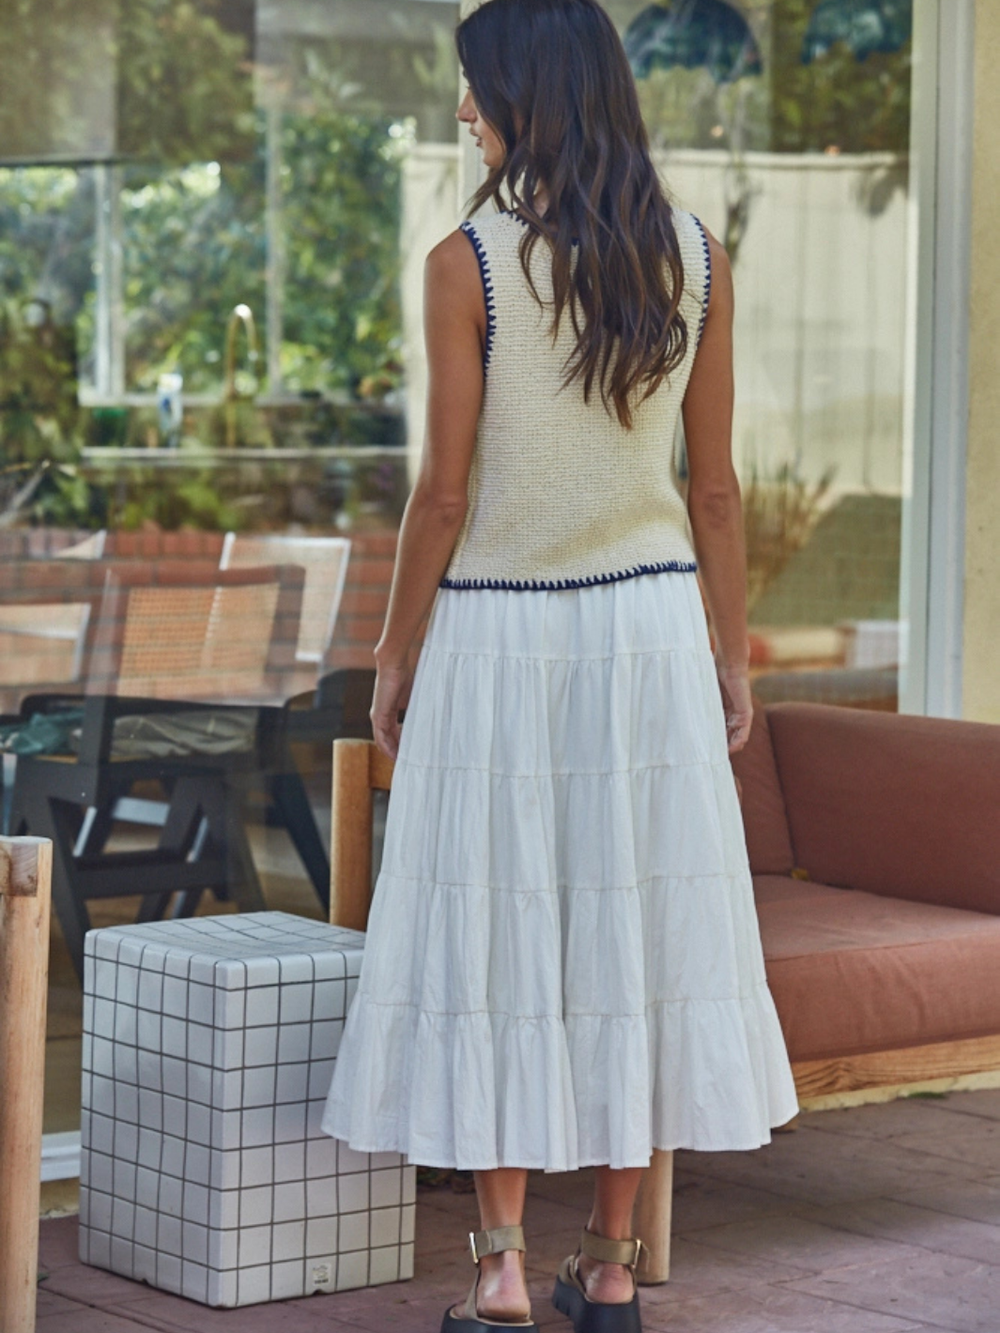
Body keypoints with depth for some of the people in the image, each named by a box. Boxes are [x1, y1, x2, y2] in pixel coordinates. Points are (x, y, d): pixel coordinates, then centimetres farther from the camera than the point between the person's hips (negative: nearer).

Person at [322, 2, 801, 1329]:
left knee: (497, 934, 3)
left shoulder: (469, 264, -11)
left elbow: (445, 490, -9)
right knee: (637, 922, 9)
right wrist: (731, 650, 12)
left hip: (501, 632, -3)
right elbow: (714, 486, 4)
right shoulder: (697, 259, 1)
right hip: (649, 622, 3)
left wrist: (395, 657, 1)